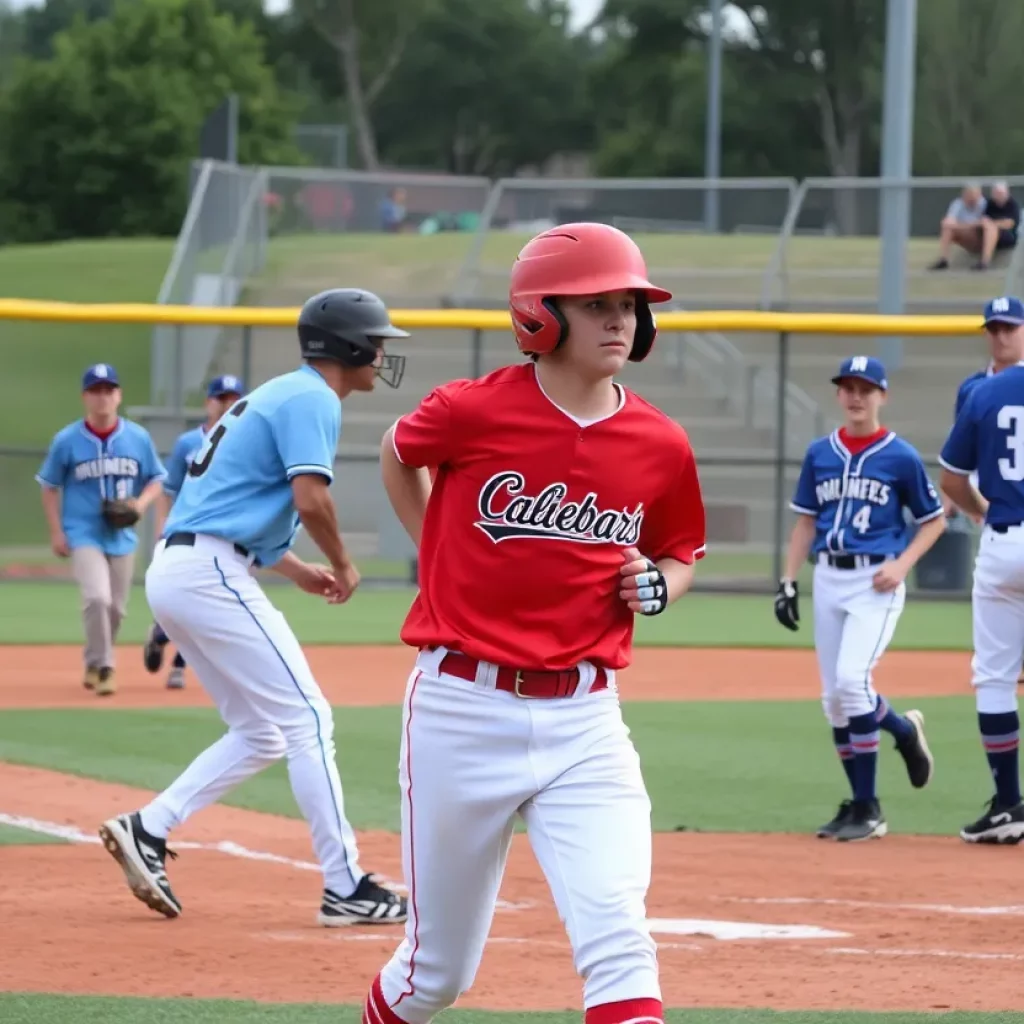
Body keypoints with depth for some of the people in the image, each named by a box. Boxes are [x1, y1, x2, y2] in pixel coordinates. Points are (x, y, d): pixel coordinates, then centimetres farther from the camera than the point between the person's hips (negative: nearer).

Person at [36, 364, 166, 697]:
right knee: (97, 598, -22)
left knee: (116, 608, 11)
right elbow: (50, 486, 2)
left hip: (122, 537, 3)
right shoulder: (66, 440, -7)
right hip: (83, 535, -3)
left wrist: (140, 503, -12)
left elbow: (156, 480, 8)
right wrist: (56, 532, -5)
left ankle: (95, 664, 34)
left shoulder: (138, 438, -2)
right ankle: (102, 667, -8)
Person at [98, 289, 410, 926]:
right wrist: (343, 567, -3)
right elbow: (311, 498, -20)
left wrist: (299, 572, 20)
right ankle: (346, 888, -8)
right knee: (307, 720, -8)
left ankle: (149, 829, 6)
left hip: (173, 571, 10)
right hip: (210, 573, -10)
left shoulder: (279, 395, 23)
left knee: (262, 735, 14)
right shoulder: (312, 399, -7)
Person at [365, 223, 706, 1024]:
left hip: (583, 723, 1)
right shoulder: (475, 411, -8)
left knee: (615, 934, -18)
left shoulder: (660, 446, 0)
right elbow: (397, 453, 15)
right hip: (461, 710, -1)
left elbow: (682, 552, 18)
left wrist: (658, 587, -3)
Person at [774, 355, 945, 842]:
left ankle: (866, 808, -10)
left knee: (852, 680, -18)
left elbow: (934, 520, 4)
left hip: (876, 583, -5)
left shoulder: (901, 457, -3)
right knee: (834, 698, 4)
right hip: (828, 580, 5)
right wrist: (788, 581, 8)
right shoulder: (820, 454, 9)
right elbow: (806, 520, 16)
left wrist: (902, 564, -10)